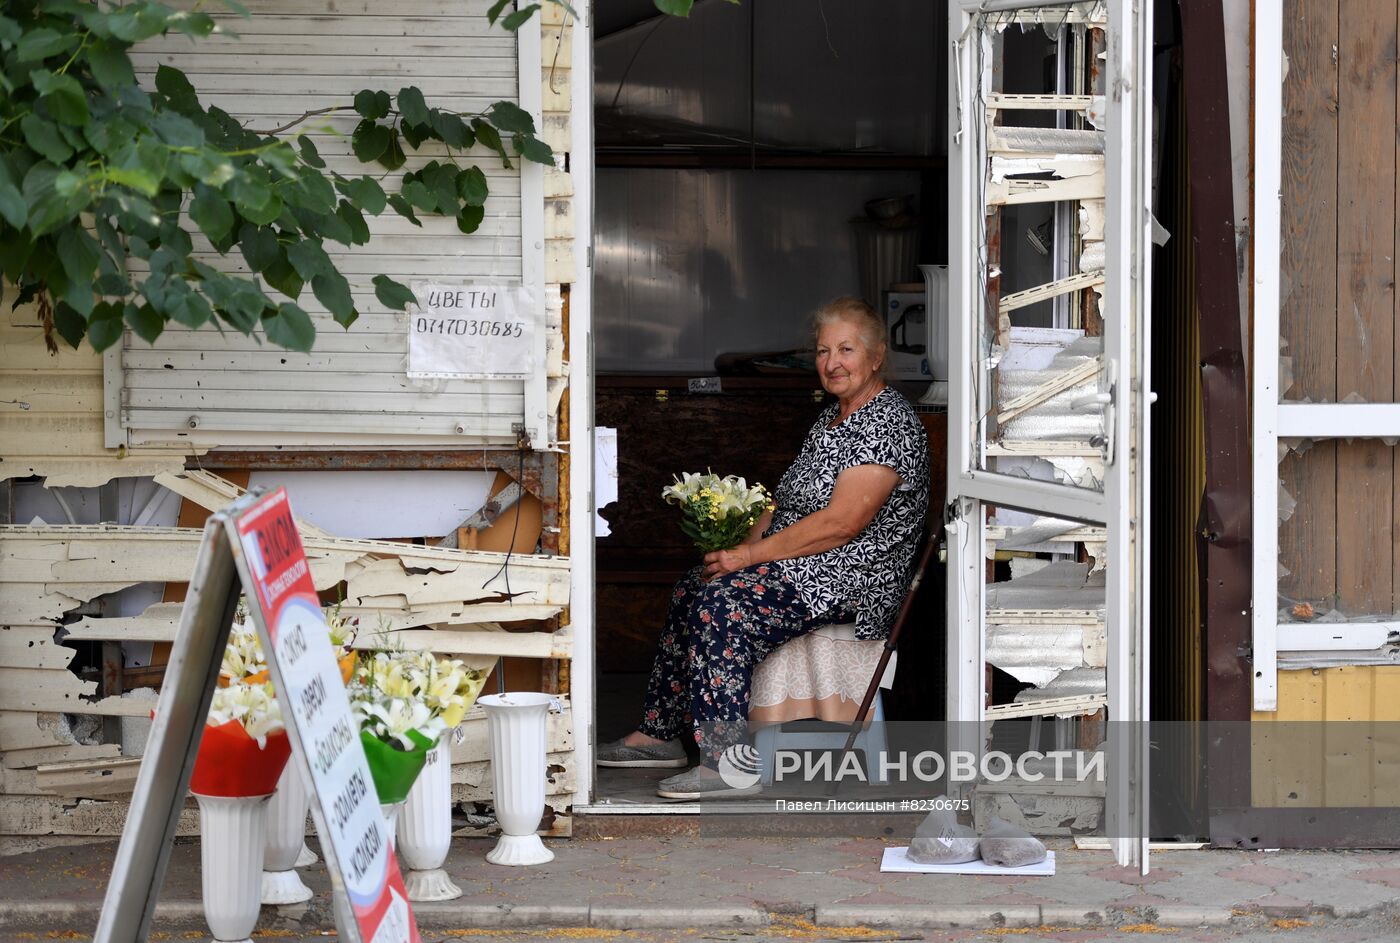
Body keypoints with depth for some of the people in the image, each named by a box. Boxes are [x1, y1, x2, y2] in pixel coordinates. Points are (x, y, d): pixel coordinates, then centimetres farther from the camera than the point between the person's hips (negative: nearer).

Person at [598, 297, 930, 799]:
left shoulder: (888, 423, -15)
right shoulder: (832, 417, 17)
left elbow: (842, 522, -23)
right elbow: (790, 499, 21)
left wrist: (751, 555, -19)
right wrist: (744, 547, 1)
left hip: (849, 582, -10)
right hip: (796, 567, 10)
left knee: (721, 601, -26)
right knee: (692, 589, 2)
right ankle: (658, 733, 7)